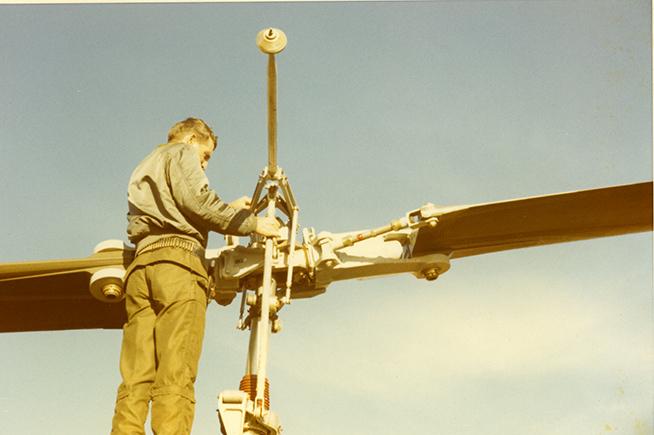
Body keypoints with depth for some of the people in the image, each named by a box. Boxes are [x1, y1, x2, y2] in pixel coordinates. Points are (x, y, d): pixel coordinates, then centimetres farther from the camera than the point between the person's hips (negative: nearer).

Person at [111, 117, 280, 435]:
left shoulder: (142, 171, 39)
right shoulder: (181, 153, 14)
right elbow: (198, 203, -3)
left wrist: (230, 209, 37)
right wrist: (251, 223, 5)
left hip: (141, 263, 7)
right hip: (178, 259, -7)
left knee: (135, 381, -7)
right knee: (175, 377, -17)